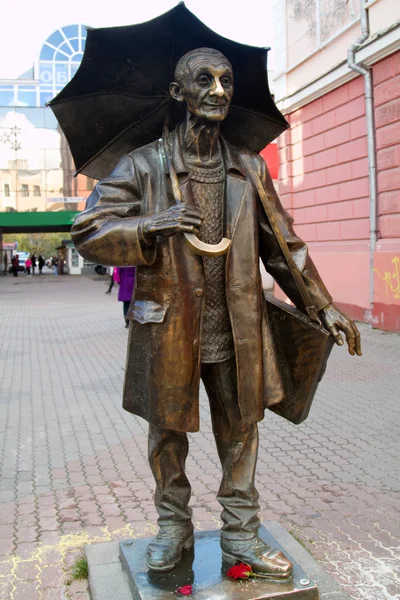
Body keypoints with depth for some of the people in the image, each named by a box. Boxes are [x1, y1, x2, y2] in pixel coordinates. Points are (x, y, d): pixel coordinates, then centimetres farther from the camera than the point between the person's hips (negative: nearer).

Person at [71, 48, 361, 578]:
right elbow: (88, 234, -5)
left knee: (240, 432, 10)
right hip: (168, 330, -2)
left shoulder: (250, 169, 6)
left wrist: (324, 305, 8)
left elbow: (283, 245, 12)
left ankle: (240, 535, 28)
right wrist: (152, 225, -22)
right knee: (167, 433, 12)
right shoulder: (144, 166, -3)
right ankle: (174, 528, 34)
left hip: (234, 331, 3)